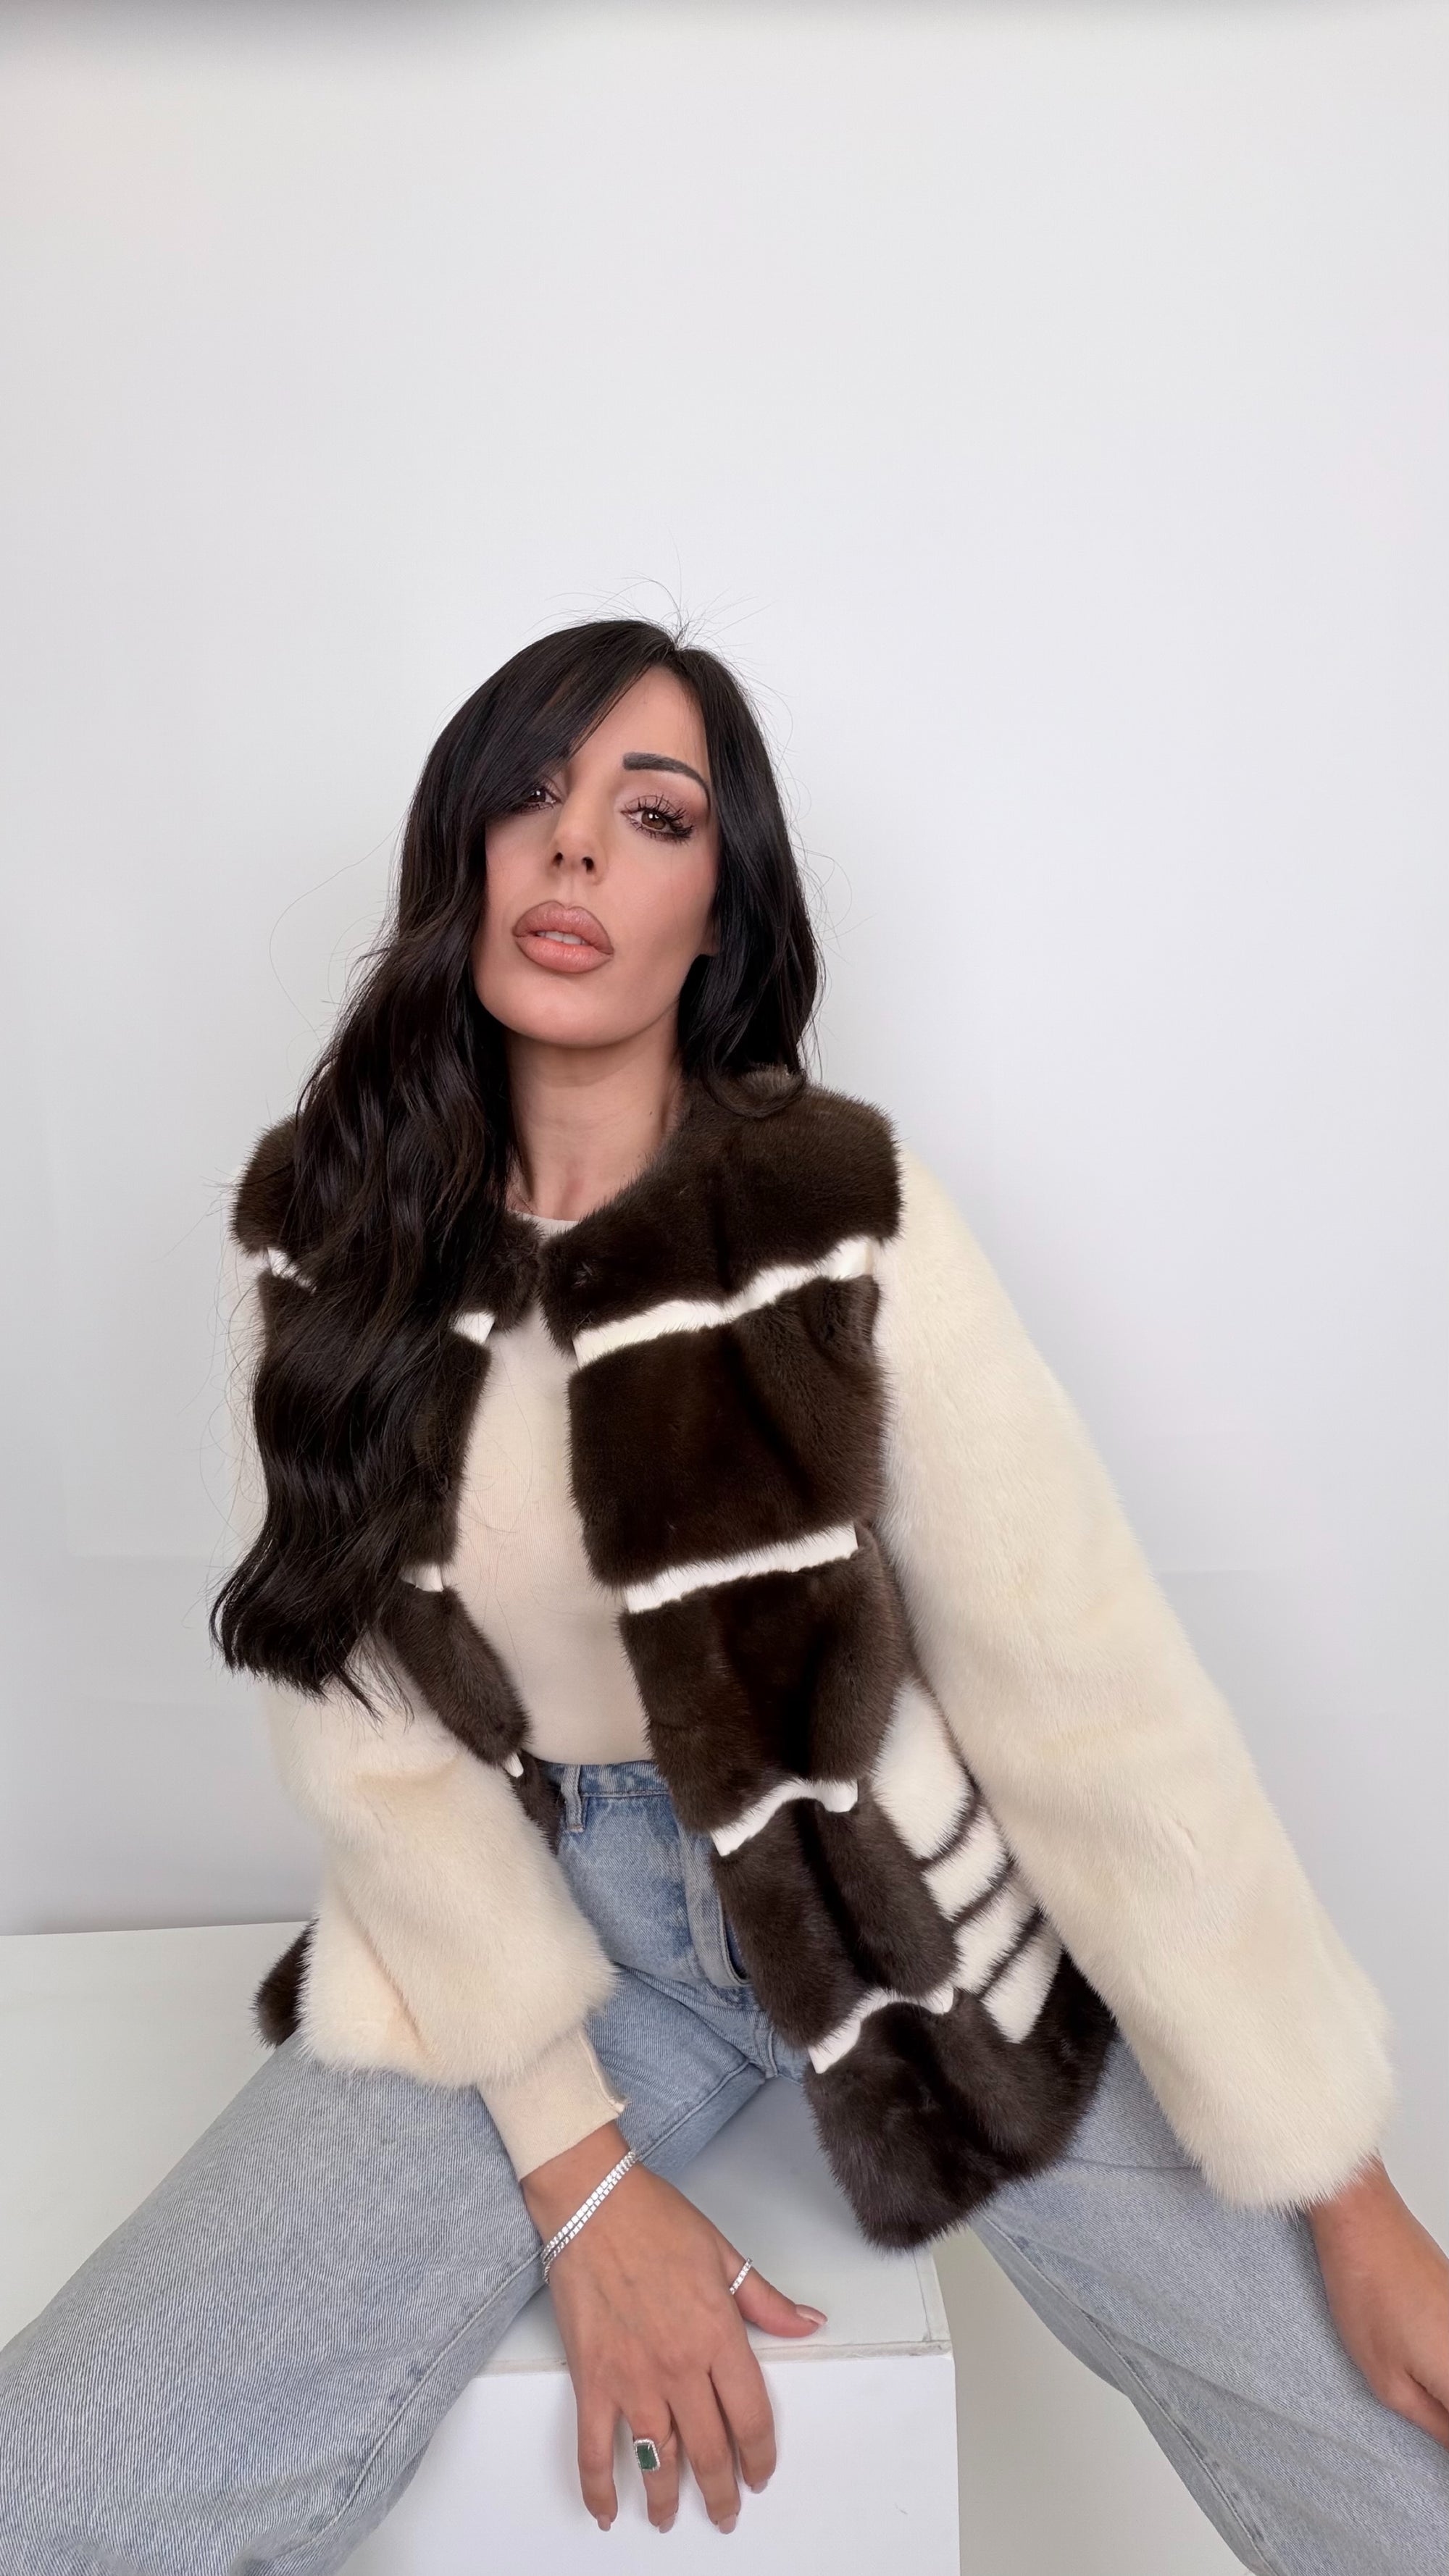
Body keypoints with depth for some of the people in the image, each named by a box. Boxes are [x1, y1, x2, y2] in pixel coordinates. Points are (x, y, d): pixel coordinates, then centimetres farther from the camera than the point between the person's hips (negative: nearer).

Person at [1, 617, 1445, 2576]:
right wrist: (576, 2172, -10)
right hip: (535, 1929, 2)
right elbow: (363, 1715, -6)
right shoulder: (320, 1235, -6)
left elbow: (1092, 1690, -15)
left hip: (917, 1901, -1)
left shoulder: (848, 1211, -13)